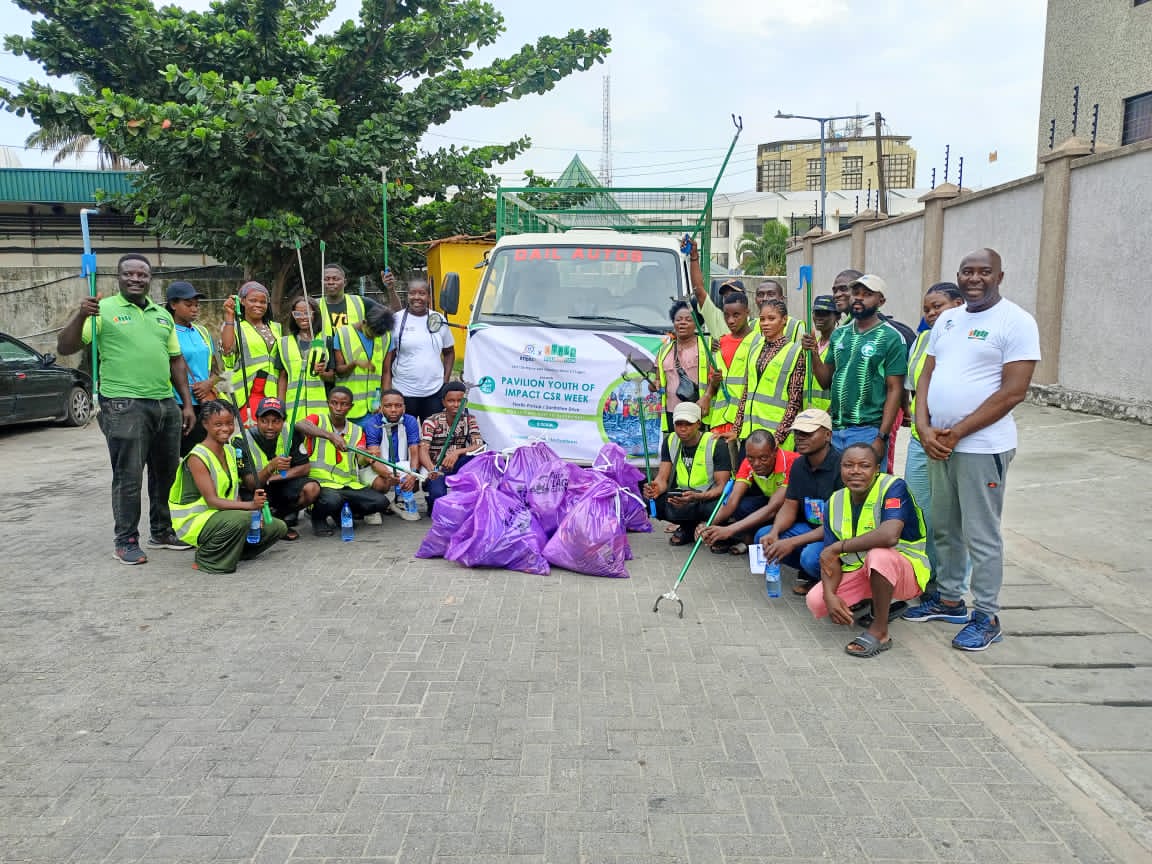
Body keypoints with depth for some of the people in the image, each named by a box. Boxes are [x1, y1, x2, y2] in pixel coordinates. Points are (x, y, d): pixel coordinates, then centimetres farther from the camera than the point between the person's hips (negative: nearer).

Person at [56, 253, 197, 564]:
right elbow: (65, 348, -6)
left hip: (166, 405, 6)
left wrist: (187, 403, 13)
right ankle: (125, 541, 11)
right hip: (124, 406, -6)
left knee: (167, 473, 13)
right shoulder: (103, 310, 0)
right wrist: (81, 315, -22)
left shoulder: (163, 316, 16)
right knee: (128, 476, -2)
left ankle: (162, 532, 28)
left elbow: (176, 361, 19)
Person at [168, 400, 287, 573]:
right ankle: (206, 559, -12)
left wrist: (254, 512, -9)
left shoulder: (230, 451, 7)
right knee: (242, 519, -37)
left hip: (225, 515, 8)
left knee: (278, 527, -1)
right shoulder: (197, 457, -18)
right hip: (195, 520, -8)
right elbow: (211, 500, -25)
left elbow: (233, 494, 9)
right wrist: (250, 505, -35)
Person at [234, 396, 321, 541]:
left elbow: (305, 467, -9)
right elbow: (250, 485, -27)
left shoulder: (291, 433, -12)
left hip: (281, 485, 3)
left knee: (312, 489, -24)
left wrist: (273, 477, -19)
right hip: (254, 490, -2)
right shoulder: (242, 441, -21)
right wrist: (271, 468, -46)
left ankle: (281, 518, 2)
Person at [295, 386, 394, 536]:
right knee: (332, 500, -37)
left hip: (349, 484, 5)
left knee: (381, 502, -16)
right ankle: (318, 518, 1)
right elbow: (299, 425, -22)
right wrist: (330, 435, -34)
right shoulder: (318, 420, 3)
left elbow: (361, 459, -2)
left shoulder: (357, 431, 14)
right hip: (322, 482, -4)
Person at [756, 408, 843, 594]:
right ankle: (808, 573, 5)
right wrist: (774, 533, -17)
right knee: (763, 536, -9)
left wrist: (792, 542, -28)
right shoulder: (799, 465, 3)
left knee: (811, 556, -35)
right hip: (810, 528, 8)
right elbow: (789, 507, 6)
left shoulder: (841, 466, -22)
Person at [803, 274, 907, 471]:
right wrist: (813, 352, -3)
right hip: (835, 429, 5)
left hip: (868, 431, -5)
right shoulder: (839, 334, 12)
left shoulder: (891, 338, -5)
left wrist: (882, 437, -13)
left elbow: (895, 390, -7)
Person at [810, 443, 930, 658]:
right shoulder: (836, 500, -2)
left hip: (905, 570, -7)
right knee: (815, 602, -13)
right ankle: (884, 602, 14)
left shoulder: (893, 487, -21)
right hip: (858, 572, 7)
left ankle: (879, 632, -19)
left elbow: (890, 535, -40)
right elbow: (830, 558, -4)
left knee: (879, 554, -38)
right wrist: (830, 595, -23)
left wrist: (838, 547, -29)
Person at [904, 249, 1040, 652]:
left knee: (981, 535, 0)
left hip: (982, 446, -7)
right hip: (937, 442, 7)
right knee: (944, 528, 16)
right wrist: (924, 428, -5)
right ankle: (949, 599, 30)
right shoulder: (946, 320, 12)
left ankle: (987, 617, 13)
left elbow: (1013, 392, -15)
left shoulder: (1016, 322, -9)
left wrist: (957, 433, -15)